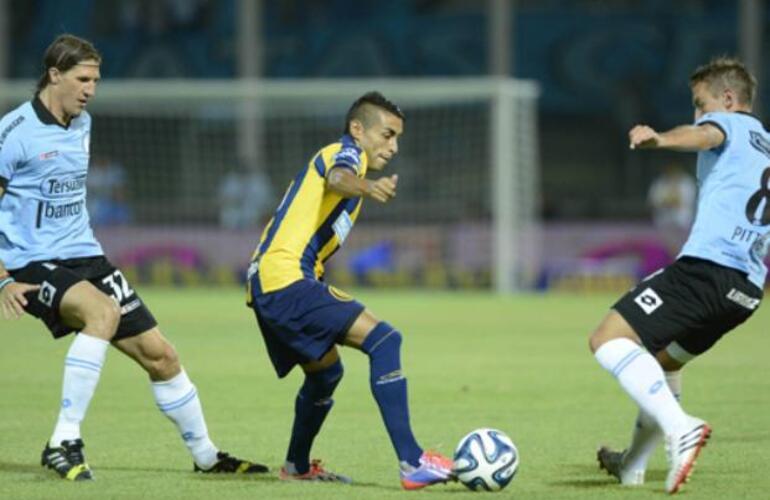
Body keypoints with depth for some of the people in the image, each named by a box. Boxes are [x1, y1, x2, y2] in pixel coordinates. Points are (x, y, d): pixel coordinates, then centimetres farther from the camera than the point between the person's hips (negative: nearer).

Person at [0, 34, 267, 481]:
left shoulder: (83, 124, 11)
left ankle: (206, 455, 21)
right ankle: (64, 442, -31)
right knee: (103, 312, -36)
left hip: (85, 257, 8)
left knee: (159, 354, 3)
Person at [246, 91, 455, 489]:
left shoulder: (333, 157, 26)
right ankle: (411, 463, -31)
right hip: (287, 279, -11)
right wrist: (367, 187, -51)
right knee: (383, 340, -21)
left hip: (266, 283, 11)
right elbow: (337, 179, -28)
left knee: (325, 372, 29)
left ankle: (297, 466, 47)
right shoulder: (346, 152, -4)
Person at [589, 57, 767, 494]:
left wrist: (660, 140, -41)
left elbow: (706, 134, -20)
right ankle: (633, 465, 38)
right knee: (665, 359, 31)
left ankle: (680, 428, -32)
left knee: (609, 340, -15)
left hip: (708, 265, -9)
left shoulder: (732, 124, 6)